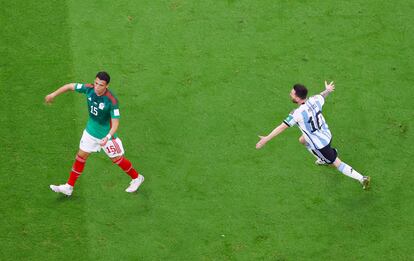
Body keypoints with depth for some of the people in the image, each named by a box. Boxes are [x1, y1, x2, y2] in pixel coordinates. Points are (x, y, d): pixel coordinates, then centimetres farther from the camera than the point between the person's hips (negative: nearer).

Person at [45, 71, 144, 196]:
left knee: (117, 159, 8)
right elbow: (70, 86, -2)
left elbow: (115, 122, -30)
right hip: (90, 130, 5)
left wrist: (108, 137, -45)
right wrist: (53, 94, 4)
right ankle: (69, 187, 23)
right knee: (81, 156, 12)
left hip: (106, 133, -5)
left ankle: (136, 178, 33)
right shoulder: (89, 89, -17)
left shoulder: (112, 100, -32)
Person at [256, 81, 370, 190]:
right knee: (302, 140, 32)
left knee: (337, 164, 7)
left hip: (319, 145, -7)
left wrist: (266, 139, -25)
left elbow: (282, 127, -30)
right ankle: (324, 159, 48)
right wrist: (327, 90, 36)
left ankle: (362, 179, 10)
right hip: (327, 135, 7)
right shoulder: (314, 100, -13)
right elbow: (323, 95, 12)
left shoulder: (297, 114, -31)